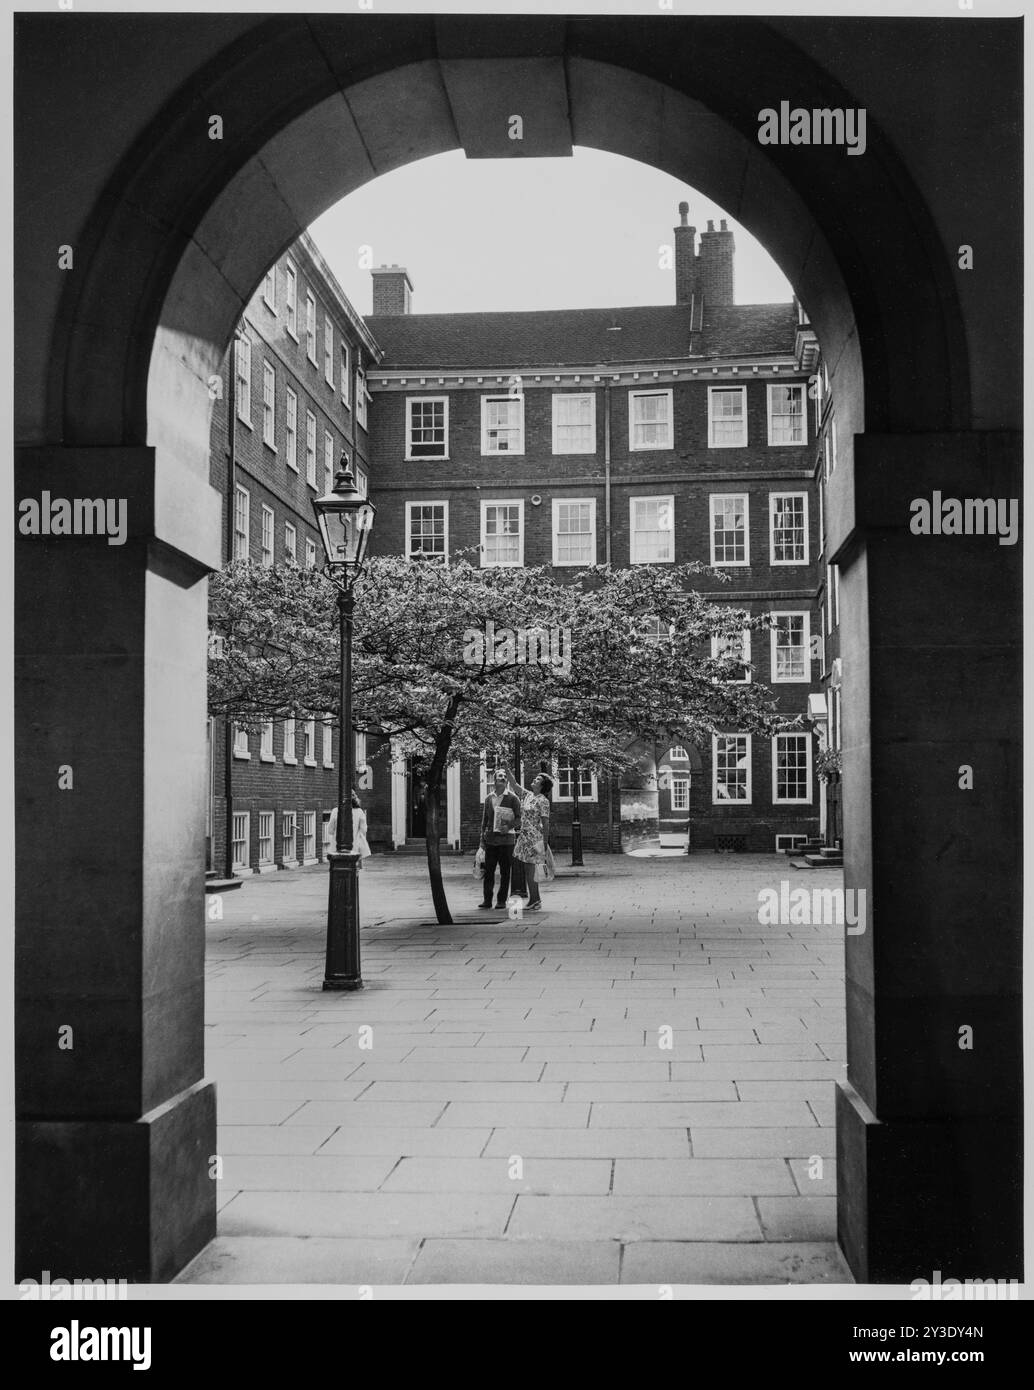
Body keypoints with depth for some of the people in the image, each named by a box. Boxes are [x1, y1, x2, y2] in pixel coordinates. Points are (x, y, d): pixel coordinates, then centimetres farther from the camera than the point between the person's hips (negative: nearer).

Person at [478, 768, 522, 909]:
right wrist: (482, 838, 12)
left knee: (505, 871, 0)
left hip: (506, 838, -3)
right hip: (491, 838, 3)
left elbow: (519, 818, 1)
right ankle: (487, 899, 5)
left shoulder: (512, 798, 2)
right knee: (488, 870, 0)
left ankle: (501, 900, 6)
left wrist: (509, 826, -18)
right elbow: (484, 819, 17)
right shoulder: (489, 798, 12)